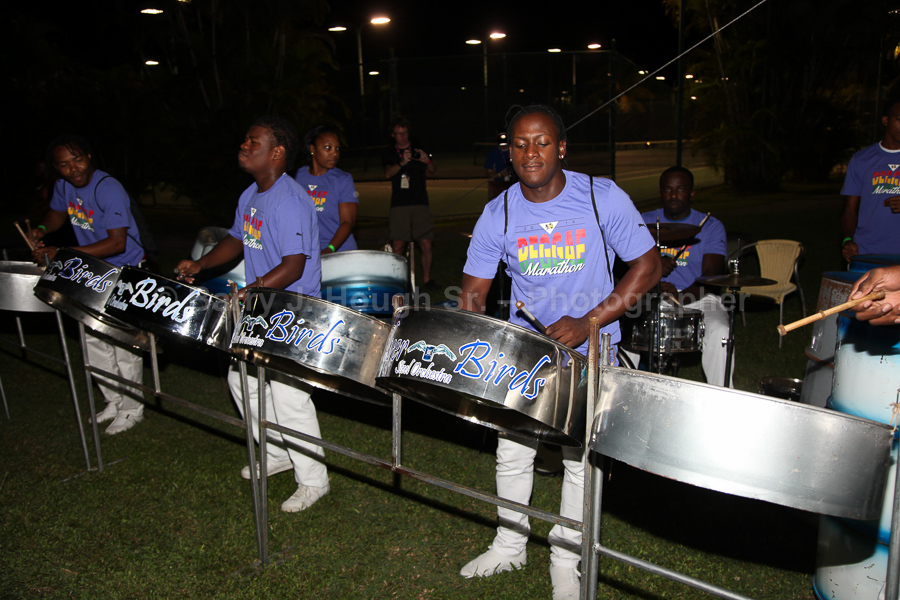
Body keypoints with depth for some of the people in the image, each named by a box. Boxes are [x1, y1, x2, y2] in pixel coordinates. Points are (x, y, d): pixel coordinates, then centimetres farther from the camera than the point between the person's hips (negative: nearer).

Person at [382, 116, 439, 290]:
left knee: (426, 245, -6)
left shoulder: (418, 148, 14)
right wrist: (402, 162, -26)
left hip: (420, 203, 1)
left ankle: (427, 279, 7)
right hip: (399, 204, -1)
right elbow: (388, 174, -7)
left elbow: (433, 171, 6)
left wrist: (427, 160, -17)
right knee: (398, 246, -8)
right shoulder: (389, 154, 11)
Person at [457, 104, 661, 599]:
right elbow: (473, 290, -3)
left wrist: (588, 322, -20)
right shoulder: (499, 214, -8)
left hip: (591, 353, -2)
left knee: (581, 458, 8)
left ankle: (565, 560, 31)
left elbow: (648, 267, -11)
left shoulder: (603, 198, -14)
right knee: (512, 452, 11)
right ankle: (509, 545, 36)